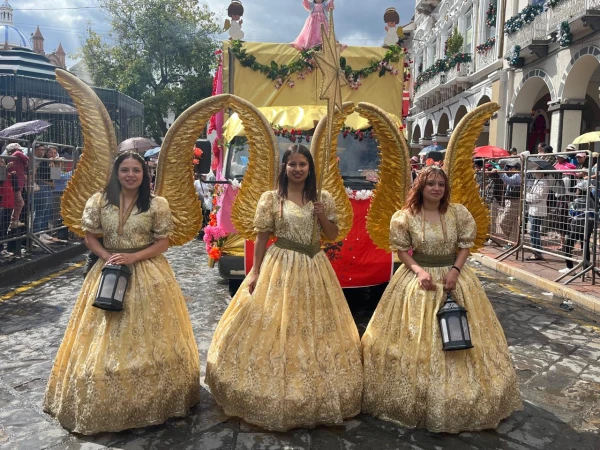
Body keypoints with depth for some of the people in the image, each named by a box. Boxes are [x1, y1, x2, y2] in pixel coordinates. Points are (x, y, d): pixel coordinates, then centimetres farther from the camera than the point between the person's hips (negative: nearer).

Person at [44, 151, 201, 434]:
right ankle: (107, 400, 22)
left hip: (148, 273, -1)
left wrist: (133, 257, -16)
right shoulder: (98, 201, 0)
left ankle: (151, 399, 22)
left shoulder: (157, 205, -5)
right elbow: (90, 238, 5)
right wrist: (107, 256, -13)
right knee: (105, 339, 5)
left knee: (147, 337, 5)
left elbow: (163, 243, -4)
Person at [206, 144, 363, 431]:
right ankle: (276, 395, 20)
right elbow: (262, 238, -2)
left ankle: (315, 396, 30)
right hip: (280, 267, -3)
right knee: (275, 328, 2)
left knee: (315, 328, 11)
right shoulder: (270, 198, -3)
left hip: (314, 268, 3)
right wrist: (255, 272, -5)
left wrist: (322, 215, -11)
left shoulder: (323, 198, 3)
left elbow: (333, 235, 7)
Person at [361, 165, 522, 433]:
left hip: (452, 277, 2)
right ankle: (419, 397, 20)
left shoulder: (458, 213, -3)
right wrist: (419, 270, -19)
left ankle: (459, 398, 26)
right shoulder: (405, 217, -7)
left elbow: (465, 246, 1)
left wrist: (455, 270, -14)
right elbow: (402, 251, -3)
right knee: (416, 341, 2)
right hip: (418, 279, -1)